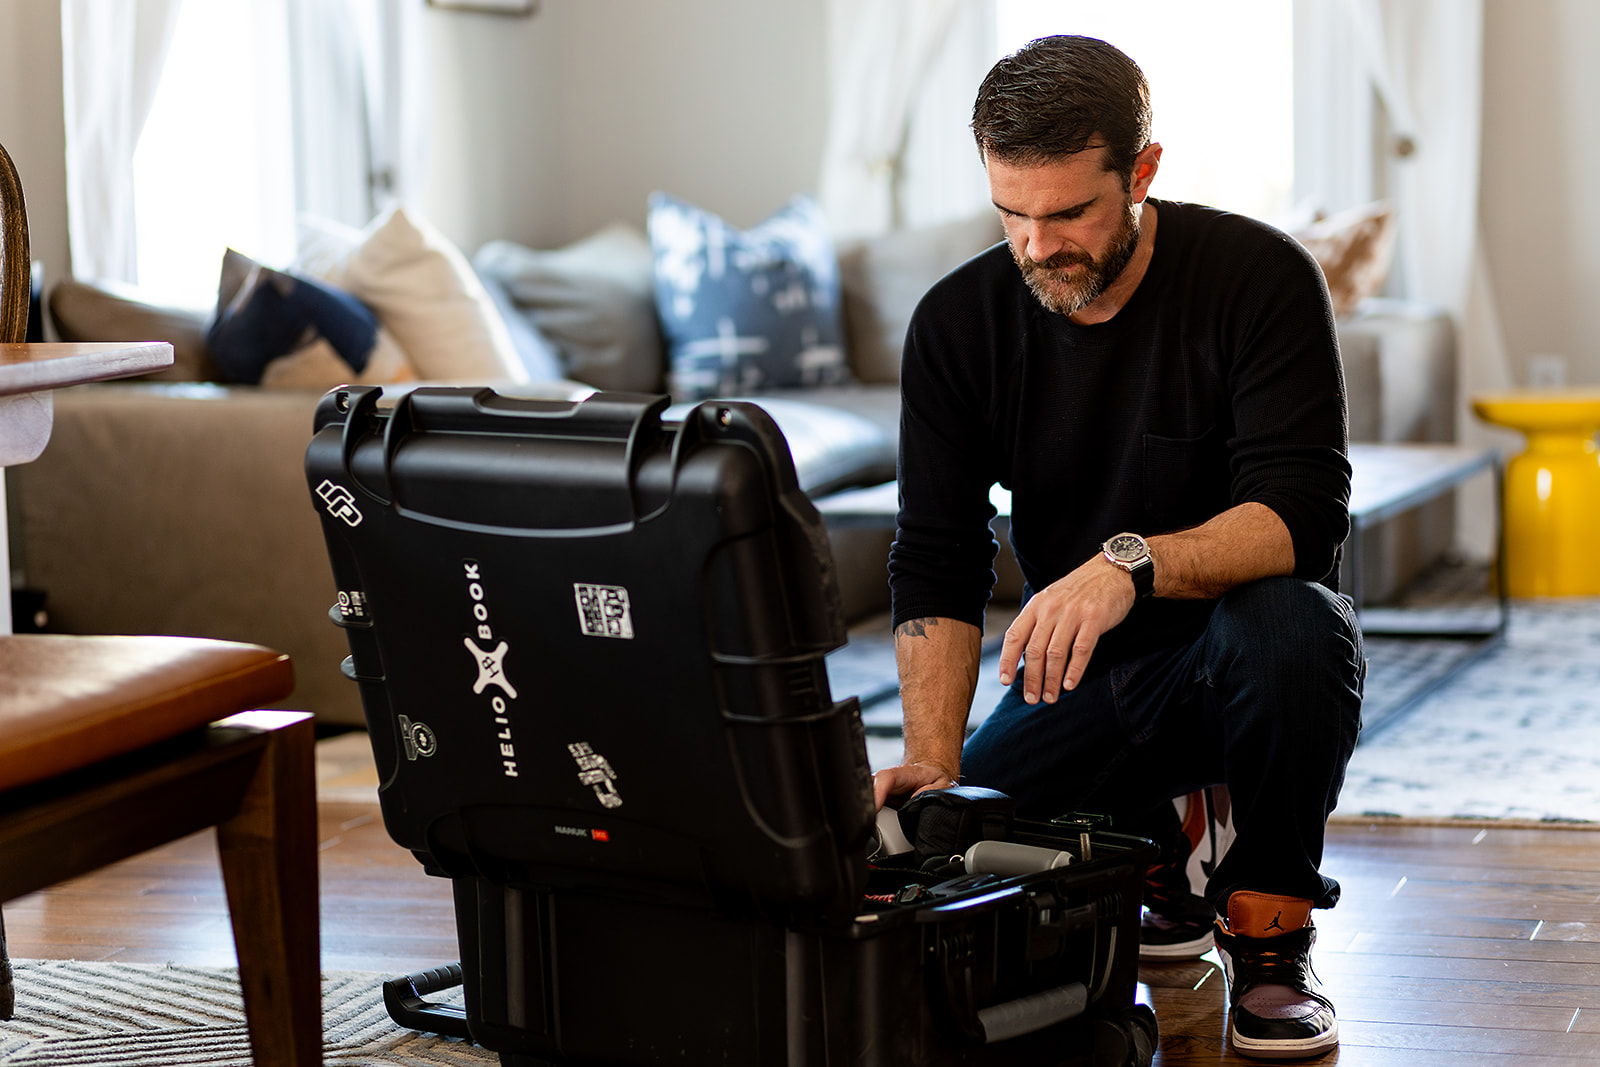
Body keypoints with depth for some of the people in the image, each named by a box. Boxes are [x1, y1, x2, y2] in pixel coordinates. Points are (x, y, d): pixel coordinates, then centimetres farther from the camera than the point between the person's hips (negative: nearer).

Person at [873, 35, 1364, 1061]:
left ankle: (1269, 928, -13)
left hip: (1234, 660, -3)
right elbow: (937, 567, -9)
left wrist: (1132, 563, -45)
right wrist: (934, 760, -24)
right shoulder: (958, 322, -7)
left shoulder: (1260, 277, -17)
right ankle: (1151, 855, 15)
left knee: (1285, 619, -38)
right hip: (1082, 677, 4)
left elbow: (1303, 513, -26)